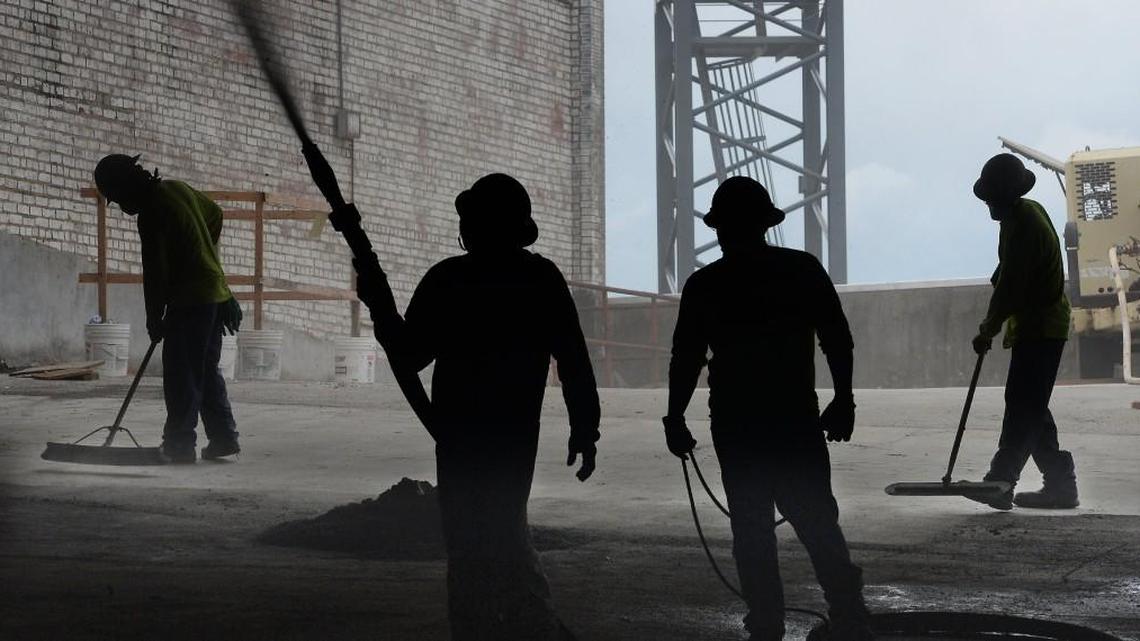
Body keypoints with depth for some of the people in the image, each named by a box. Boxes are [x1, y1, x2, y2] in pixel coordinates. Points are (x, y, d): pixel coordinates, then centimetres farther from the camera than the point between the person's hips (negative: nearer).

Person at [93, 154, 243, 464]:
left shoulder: (151, 214, -17)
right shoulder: (178, 189, 8)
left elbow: (155, 273, -15)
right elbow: (215, 215, 23)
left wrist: (154, 319, -5)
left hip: (190, 301, -9)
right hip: (216, 293, 9)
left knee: (180, 375, -5)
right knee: (206, 370, 16)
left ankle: (180, 444, -5)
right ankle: (224, 436, 17)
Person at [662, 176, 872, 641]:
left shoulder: (704, 285, -1)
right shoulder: (803, 269, 0)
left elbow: (685, 359, 1)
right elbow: (838, 341, 0)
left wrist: (676, 419, 10)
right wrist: (843, 400, 8)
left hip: (736, 424, -1)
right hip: (796, 417, 1)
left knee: (752, 527, 6)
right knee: (817, 520, 5)